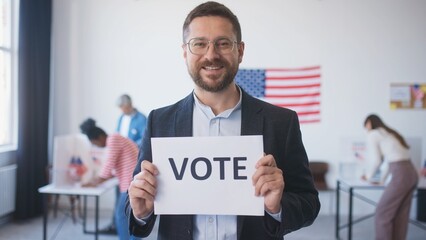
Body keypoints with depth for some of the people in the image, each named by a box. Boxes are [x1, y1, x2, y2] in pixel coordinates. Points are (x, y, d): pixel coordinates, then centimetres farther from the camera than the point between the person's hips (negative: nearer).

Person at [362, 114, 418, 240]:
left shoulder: (372, 134, 2)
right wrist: (382, 179, 32)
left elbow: (377, 161, -2)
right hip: (411, 173, 8)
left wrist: (369, 176, 16)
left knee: (382, 212, 0)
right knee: (401, 215, 12)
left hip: (401, 175, -8)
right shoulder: (389, 134, 25)